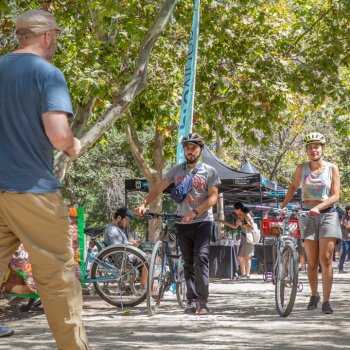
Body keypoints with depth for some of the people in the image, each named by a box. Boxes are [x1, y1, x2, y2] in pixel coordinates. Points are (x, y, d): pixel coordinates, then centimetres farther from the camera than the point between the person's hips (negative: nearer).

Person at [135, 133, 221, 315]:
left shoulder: (209, 171, 1)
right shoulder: (177, 170, 9)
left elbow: (213, 197, -8)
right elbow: (158, 189, 7)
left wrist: (194, 213, -20)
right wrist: (144, 204, -10)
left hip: (203, 221, -4)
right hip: (183, 223, 4)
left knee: (201, 258, -17)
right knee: (188, 263, 6)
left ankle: (202, 301, -18)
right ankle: (192, 300, 9)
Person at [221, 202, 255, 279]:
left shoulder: (247, 216, -14)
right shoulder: (239, 216, 10)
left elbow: (252, 227, -19)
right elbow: (235, 226, 23)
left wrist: (242, 224, -17)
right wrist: (225, 223, 18)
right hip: (243, 238, 8)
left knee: (247, 257, -5)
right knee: (240, 257, 7)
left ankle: (247, 274, 0)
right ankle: (243, 273, 15)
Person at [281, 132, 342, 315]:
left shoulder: (332, 168, 0)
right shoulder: (302, 168, 6)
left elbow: (335, 195, -6)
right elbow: (293, 186, 22)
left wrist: (318, 207, -20)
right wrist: (283, 207, 16)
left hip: (327, 214, -1)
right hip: (308, 216, 2)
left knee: (326, 259, -11)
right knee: (312, 262, 0)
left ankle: (326, 301, -9)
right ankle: (314, 295, 21)